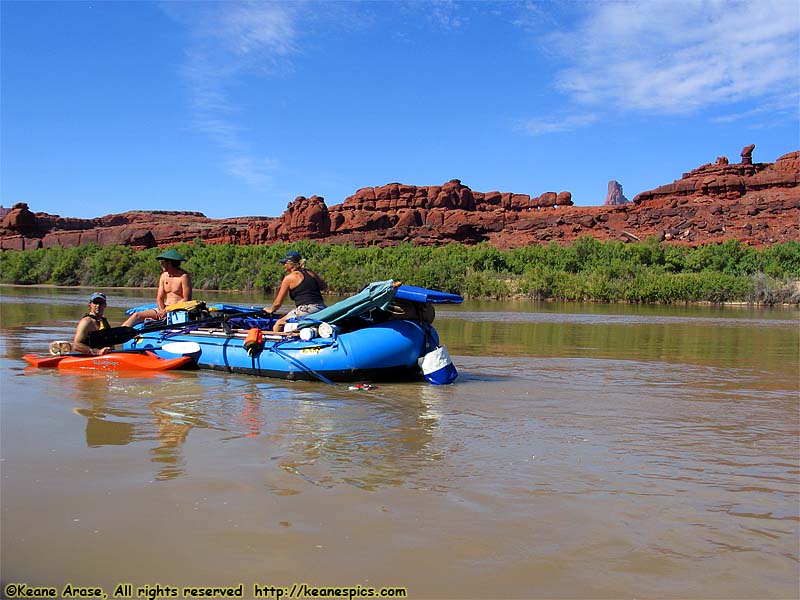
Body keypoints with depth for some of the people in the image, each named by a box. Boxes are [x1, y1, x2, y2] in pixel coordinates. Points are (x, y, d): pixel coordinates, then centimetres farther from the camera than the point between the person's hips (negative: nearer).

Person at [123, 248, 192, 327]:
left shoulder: (184, 276, -7)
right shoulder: (164, 276, 14)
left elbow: (186, 299, -12)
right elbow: (159, 298, 10)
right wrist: (162, 310, -12)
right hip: (164, 309, 7)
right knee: (137, 315, -10)